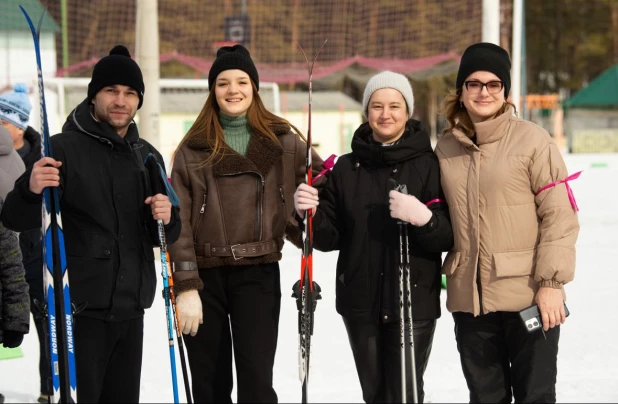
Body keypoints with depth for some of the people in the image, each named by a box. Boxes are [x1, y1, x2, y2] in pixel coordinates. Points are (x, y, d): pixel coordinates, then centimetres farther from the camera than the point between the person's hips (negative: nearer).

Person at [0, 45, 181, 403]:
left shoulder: (147, 155, 13)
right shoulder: (64, 148, -5)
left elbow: (162, 238, 19)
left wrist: (166, 218, -4)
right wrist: (31, 190, -29)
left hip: (131, 307, 6)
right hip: (81, 307, -6)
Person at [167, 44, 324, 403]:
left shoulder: (282, 141, 4)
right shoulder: (194, 148, 4)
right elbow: (180, 220, -1)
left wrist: (304, 228, -8)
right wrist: (186, 286, -9)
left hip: (258, 273, -1)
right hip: (205, 274, 1)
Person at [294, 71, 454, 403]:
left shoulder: (428, 165, -4)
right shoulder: (346, 168, 7)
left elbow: (450, 236, -10)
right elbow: (330, 238, 7)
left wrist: (423, 218, -29)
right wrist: (311, 214, -13)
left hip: (413, 302, -4)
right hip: (360, 302, 4)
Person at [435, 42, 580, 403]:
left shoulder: (532, 139, -6)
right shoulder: (446, 148, 8)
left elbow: (560, 214, -8)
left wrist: (552, 281, -12)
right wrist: (444, 273, 10)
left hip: (529, 296, -4)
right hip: (470, 298, 4)